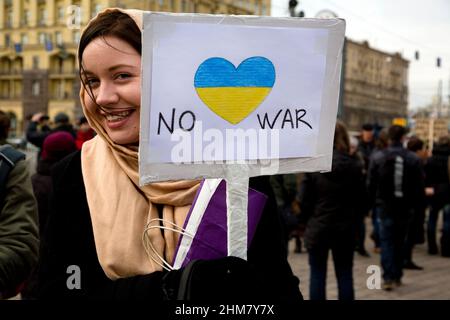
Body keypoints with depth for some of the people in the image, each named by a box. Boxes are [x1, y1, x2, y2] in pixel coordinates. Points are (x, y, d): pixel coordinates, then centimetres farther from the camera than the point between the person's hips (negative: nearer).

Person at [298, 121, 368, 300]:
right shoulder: (354, 166, -3)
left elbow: (304, 199, -8)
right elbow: (363, 200, 1)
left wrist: (306, 220, 8)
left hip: (317, 228, -2)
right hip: (345, 229, 2)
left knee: (317, 276, 6)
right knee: (345, 275, 11)